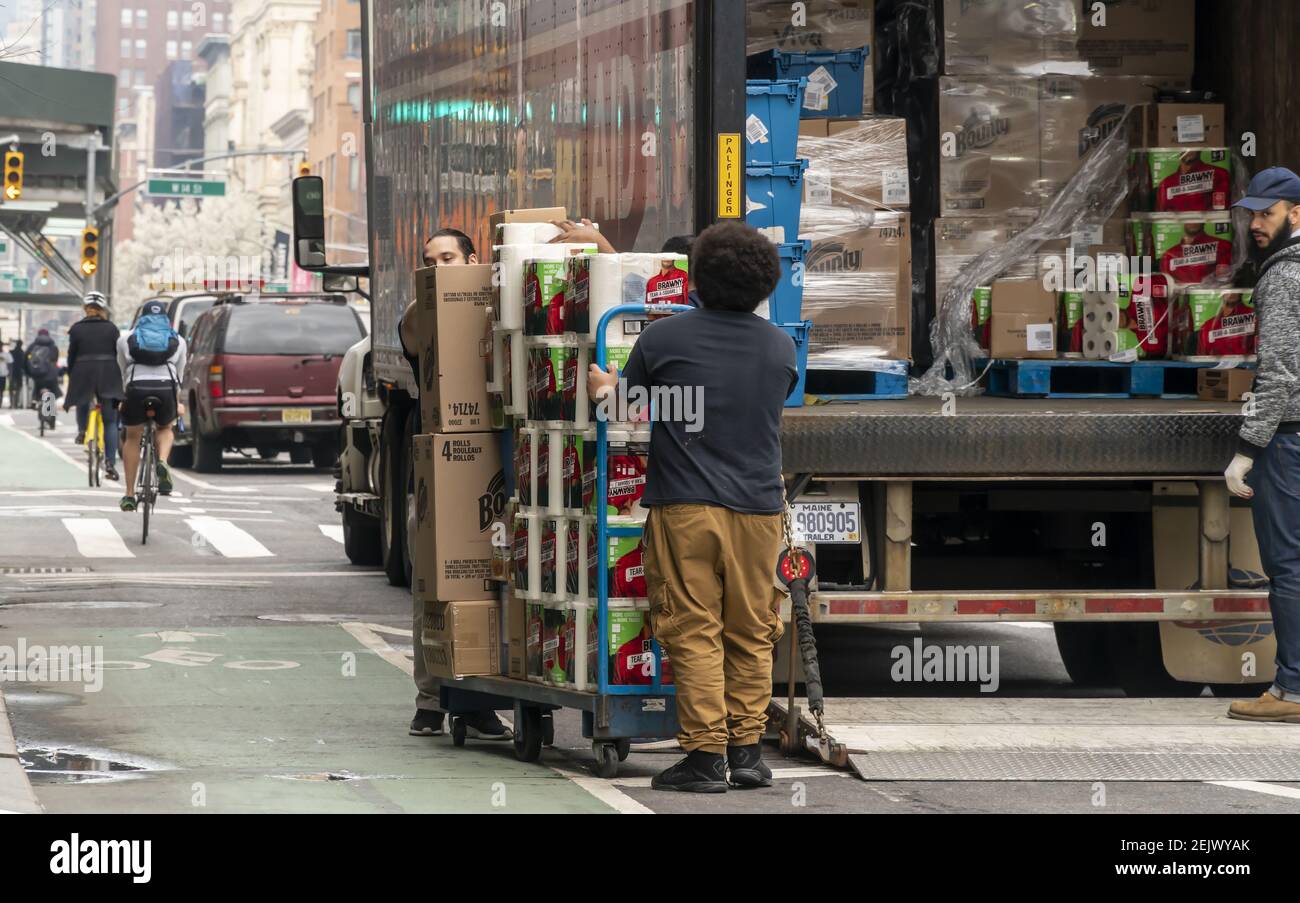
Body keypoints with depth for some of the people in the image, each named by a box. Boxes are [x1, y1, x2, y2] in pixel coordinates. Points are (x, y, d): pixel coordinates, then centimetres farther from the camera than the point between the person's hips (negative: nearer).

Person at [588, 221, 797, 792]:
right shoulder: (781, 348, 6)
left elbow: (624, 412, 7)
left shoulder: (663, 338, -4)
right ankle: (746, 750, 11)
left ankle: (706, 755, -4)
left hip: (684, 507, -3)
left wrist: (604, 391, 30)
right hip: (758, 506, 3)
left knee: (694, 632, -1)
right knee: (751, 634, 10)